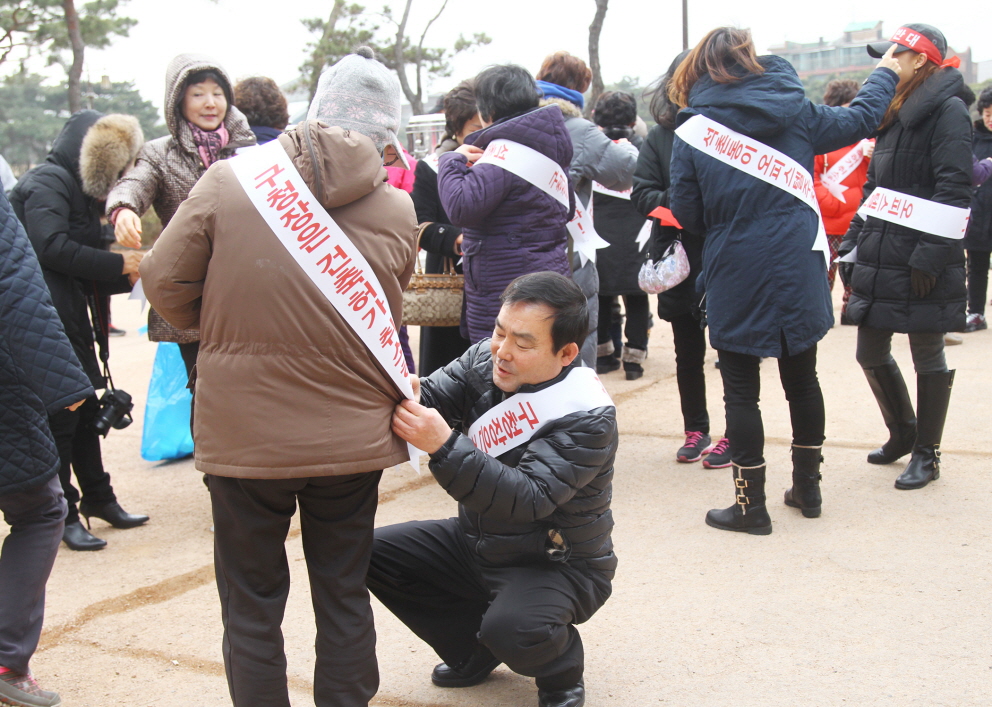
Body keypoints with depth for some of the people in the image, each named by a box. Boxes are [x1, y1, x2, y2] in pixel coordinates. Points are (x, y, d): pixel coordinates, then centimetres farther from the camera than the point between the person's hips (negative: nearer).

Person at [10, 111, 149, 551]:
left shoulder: (80, 189, 20)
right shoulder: (46, 183, -10)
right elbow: (53, 246, -24)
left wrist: (127, 272, 4)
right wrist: (117, 264, -17)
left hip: (73, 322, 10)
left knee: (85, 412, 17)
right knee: (60, 415, -3)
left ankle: (97, 497, 30)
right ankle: (64, 515, 6)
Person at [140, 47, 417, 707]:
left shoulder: (227, 181, -8)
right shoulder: (397, 211, -5)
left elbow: (165, 281, -3)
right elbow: (386, 317, 4)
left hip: (244, 434, -1)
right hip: (353, 436, 2)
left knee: (252, 598, 14)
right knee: (344, 592, 16)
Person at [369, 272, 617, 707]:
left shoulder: (588, 418, -27)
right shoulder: (485, 361, -7)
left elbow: (527, 500, -37)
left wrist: (445, 446, -47)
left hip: (557, 566, -7)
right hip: (479, 545, 7)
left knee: (511, 630, -35)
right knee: (376, 552, -4)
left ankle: (561, 670, 4)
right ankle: (473, 651, 13)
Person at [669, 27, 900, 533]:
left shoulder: (691, 131, -6)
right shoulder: (795, 110, 2)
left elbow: (686, 213, -4)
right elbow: (859, 119, 18)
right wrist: (885, 73, 36)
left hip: (735, 279, -3)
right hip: (798, 271, 3)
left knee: (741, 390, 6)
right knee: (801, 378, 18)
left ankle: (751, 505, 10)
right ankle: (807, 488, 30)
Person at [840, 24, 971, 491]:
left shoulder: (947, 110, -9)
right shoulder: (893, 114, 16)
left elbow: (954, 190, -17)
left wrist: (930, 256, -21)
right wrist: (854, 244, 15)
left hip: (921, 266, -8)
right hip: (880, 260, 8)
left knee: (928, 357, 5)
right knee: (871, 353, 13)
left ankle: (926, 454, 18)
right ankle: (903, 433, 34)